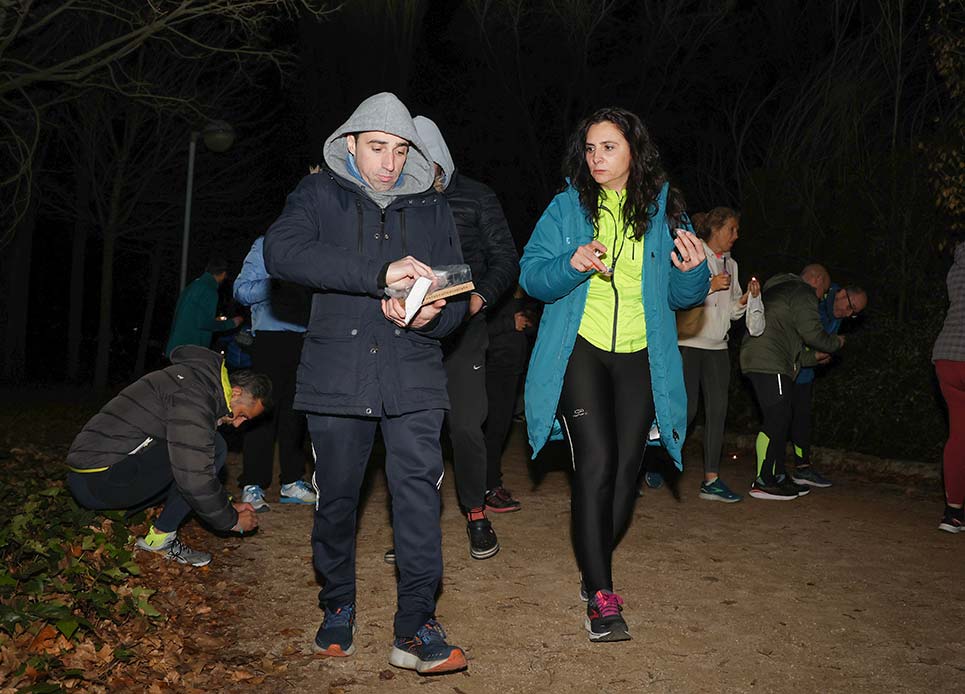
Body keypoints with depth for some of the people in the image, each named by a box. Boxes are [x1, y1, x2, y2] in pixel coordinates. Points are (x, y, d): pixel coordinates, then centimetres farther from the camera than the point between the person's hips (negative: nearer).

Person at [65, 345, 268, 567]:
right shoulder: (193, 397, -17)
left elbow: (193, 469, 26)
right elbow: (196, 480, -21)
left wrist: (228, 506, 21)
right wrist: (231, 521, -7)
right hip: (101, 482, -10)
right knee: (214, 448, -13)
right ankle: (160, 538, -4)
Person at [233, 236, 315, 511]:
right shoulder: (266, 245, 4)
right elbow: (242, 290, -3)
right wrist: (279, 282, -15)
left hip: (304, 340, 5)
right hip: (271, 337, -5)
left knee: (296, 412, 7)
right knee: (264, 411, -6)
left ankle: (292, 483, 14)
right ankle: (252, 487, -1)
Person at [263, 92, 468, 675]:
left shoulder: (433, 210, 14)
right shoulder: (319, 195, 7)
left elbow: (457, 297, 11)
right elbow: (282, 251, -14)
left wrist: (431, 317, -15)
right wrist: (380, 273, -23)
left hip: (413, 378, 1)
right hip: (338, 378, 0)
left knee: (420, 493, -9)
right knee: (336, 499, 9)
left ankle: (417, 627, 1)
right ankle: (338, 610, 30)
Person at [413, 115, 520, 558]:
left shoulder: (476, 198, 4)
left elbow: (506, 260, 3)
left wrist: (481, 296, -15)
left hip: (462, 327, -2)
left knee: (465, 425, -5)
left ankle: (475, 512, 15)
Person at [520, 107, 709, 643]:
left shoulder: (662, 210, 7)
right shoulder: (567, 207, 4)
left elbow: (681, 296, 9)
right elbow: (531, 274, -3)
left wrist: (693, 271, -13)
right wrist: (571, 263, -22)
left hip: (639, 357, 2)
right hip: (581, 351, -2)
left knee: (626, 469, 4)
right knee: (596, 464, -13)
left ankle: (595, 564, 27)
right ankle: (601, 592, -3)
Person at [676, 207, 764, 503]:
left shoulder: (731, 265, 16)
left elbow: (733, 310, 19)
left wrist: (748, 297, 1)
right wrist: (710, 286, -18)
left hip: (717, 347, 6)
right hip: (688, 343, -6)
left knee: (717, 411, 1)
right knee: (686, 410, -8)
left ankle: (711, 480, 4)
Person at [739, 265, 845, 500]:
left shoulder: (780, 290, 32)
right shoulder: (803, 293, 0)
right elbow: (813, 333, -7)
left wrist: (813, 356, 29)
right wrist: (836, 342, 12)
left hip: (755, 360, 10)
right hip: (770, 364, -10)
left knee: (780, 420, 13)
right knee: (777, 419, -11)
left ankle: (778, 476, 17)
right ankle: (763, 482, -12)